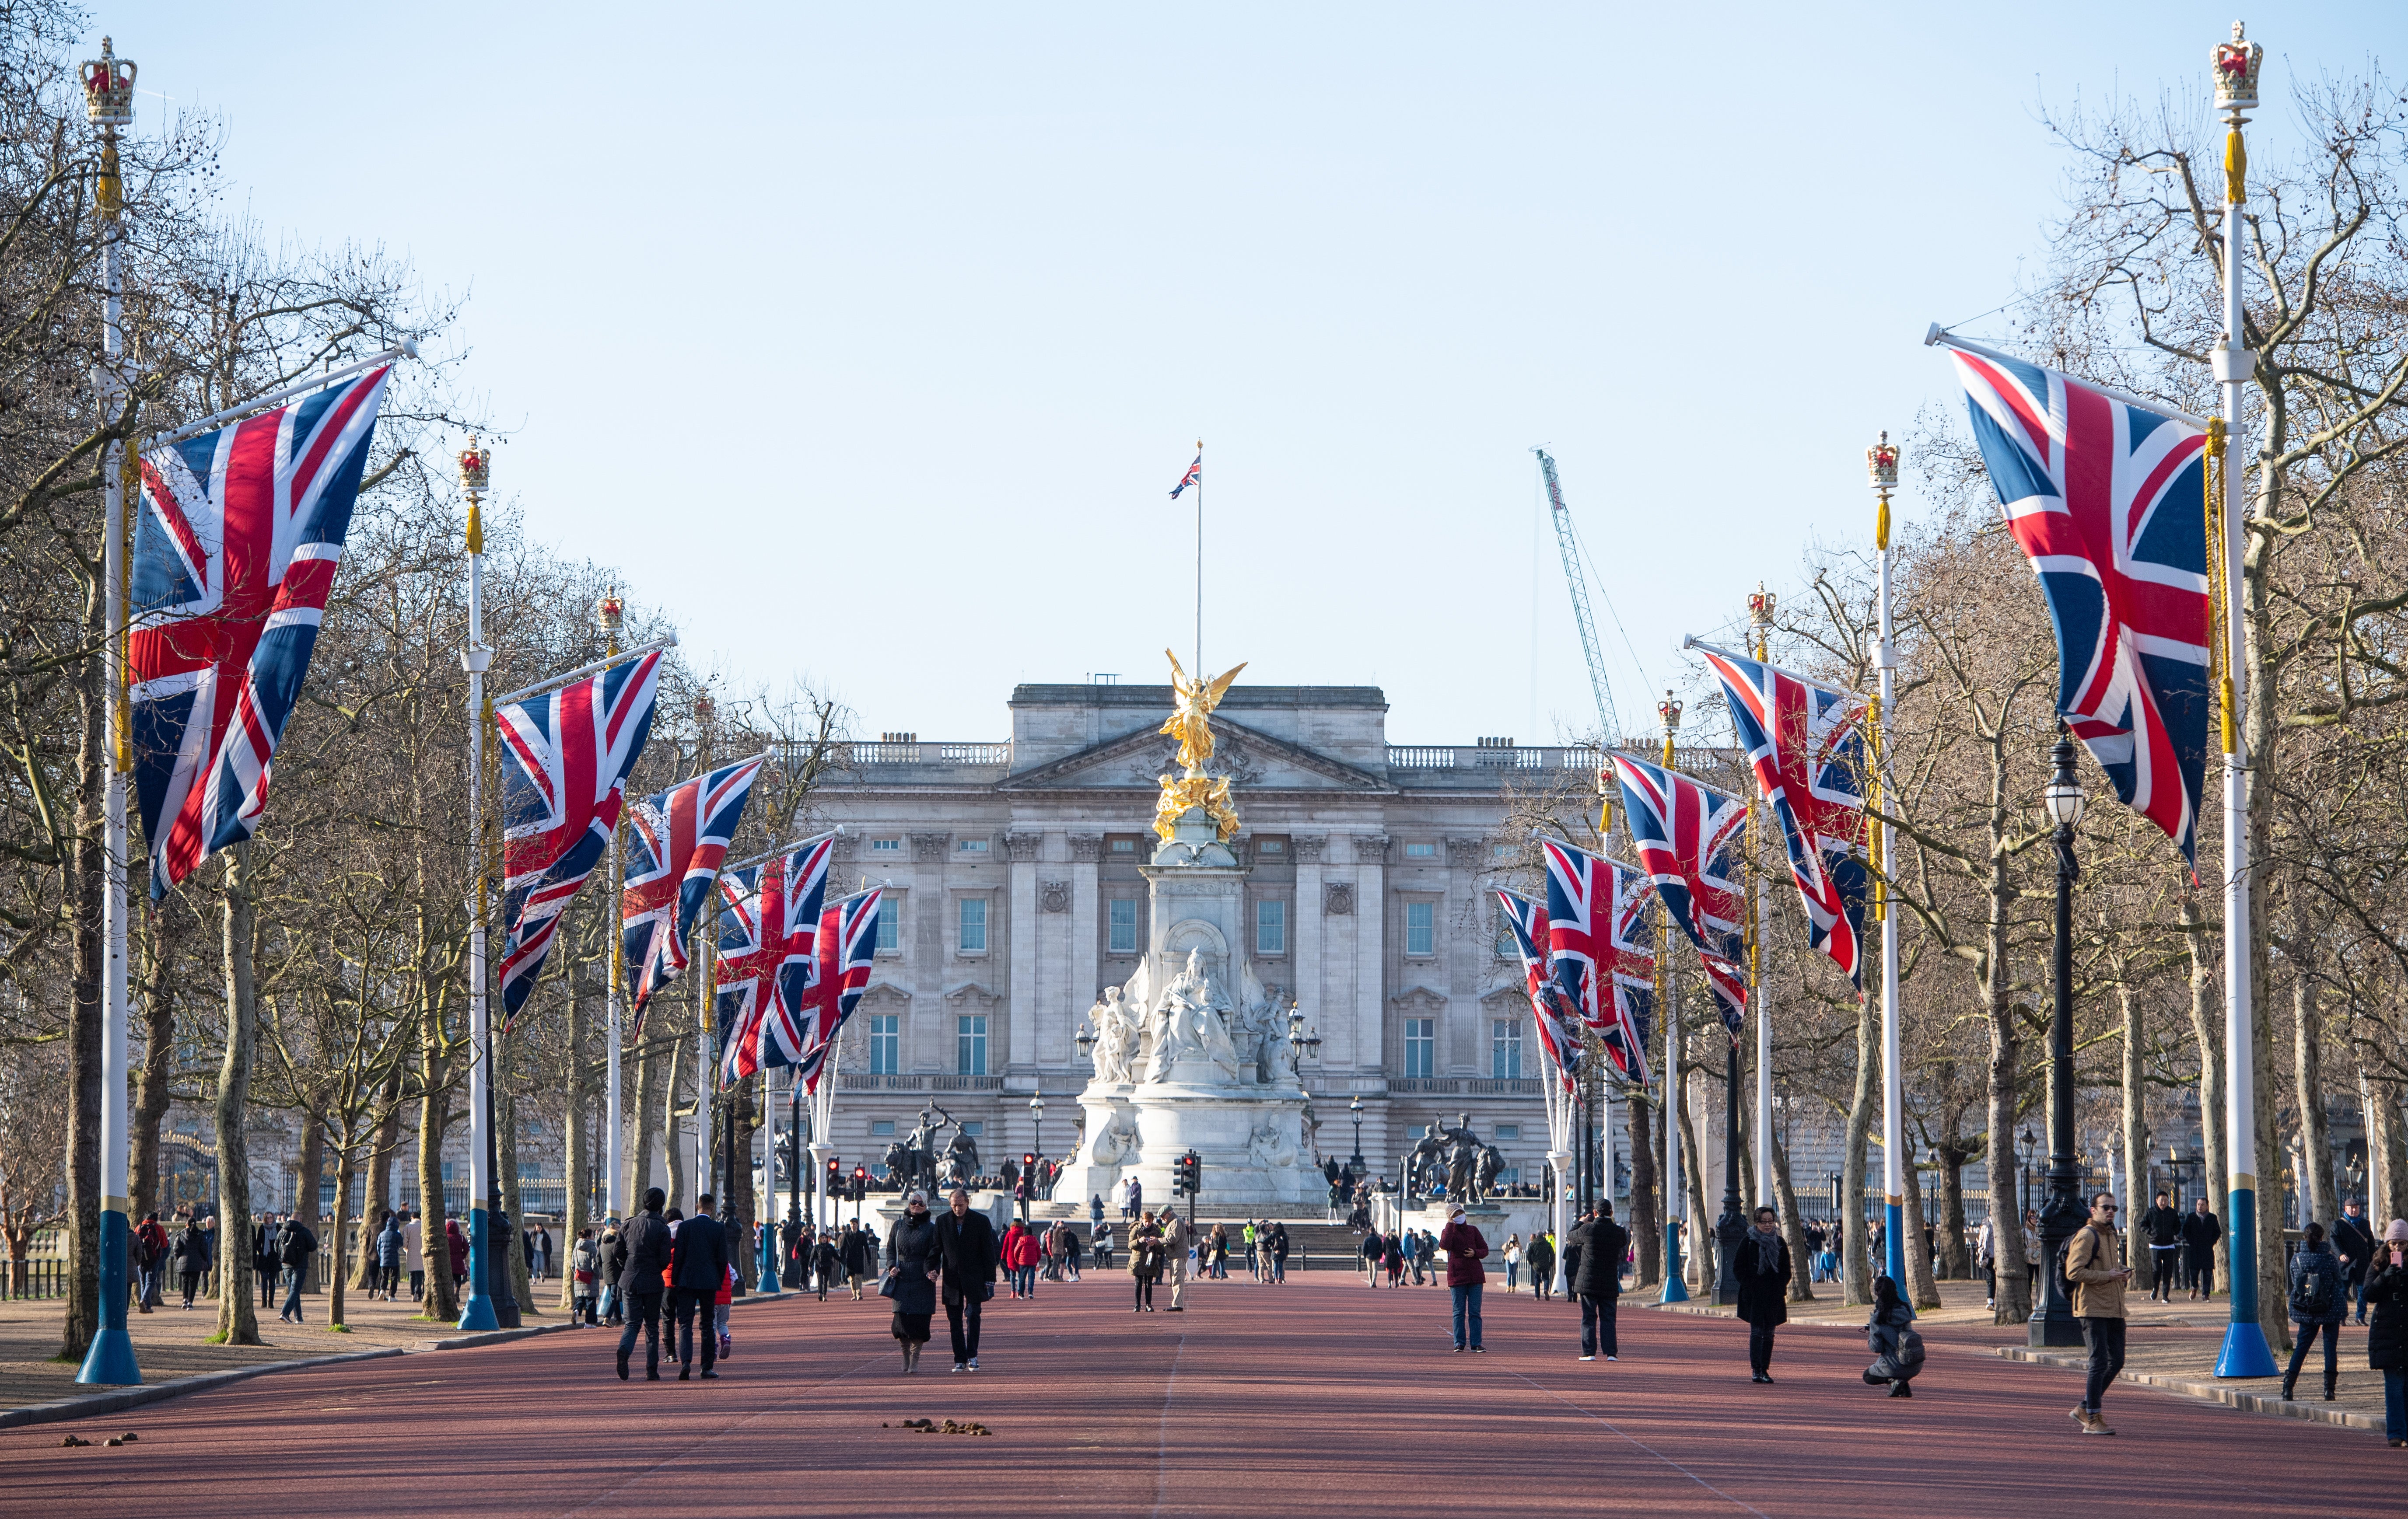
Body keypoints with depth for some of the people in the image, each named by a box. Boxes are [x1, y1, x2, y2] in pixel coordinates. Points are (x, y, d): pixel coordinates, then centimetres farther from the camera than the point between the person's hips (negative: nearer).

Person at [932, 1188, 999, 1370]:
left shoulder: (981, 1221, 0)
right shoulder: (943, 1222, 7)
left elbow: (989, 1253, 1)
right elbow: (937, 1250, 9)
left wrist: (990, 1280, -3)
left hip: (973, 1278, -2)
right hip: (952, 1280, 2)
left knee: (972, 1315, -12)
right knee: (955, 1320, 2)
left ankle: (972, 1356, -4)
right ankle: (960, 1360, 8)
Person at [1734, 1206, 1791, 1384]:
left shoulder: (1780, 1243, 10)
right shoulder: (1748, 1242, 1)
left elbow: (1786, 1270, 15)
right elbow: (1738, 1267, 2)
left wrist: (1781, 1288, 3)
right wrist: (1747, 1286, -6)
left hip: (1774, 1296, 3)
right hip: (1754, 1296, -3)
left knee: (1769, 1333, 5)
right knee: (1757, 1331, -11)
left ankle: (1765, 1370, 10)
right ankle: (1756, 1370, -16)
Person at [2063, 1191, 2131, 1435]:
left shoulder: (2111, 1235, 19)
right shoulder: (2086, 1236, -10)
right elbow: (2074, 1272, -17)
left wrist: (2121, 1272, 10)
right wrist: (2107, 1275, -20)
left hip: (2114, 1309, 9)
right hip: (2093, 1309, -9)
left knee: (2116, 1361, 8)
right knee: (2100, 1363, -10)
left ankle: (2084, 1408, 20)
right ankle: (2092, 1420, -5)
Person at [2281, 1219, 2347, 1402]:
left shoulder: (2296, 1259, -4)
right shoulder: (2330, 1260, -11)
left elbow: (2294, 1282, 6)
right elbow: (2340, 1282, 1)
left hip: (2305, 1310, 2)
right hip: (2330, 1310, -2)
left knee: (2301, 1346, 10)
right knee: (2330, 1346, 7)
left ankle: (2288, 1387, 2)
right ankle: (2329, 1389, 3)